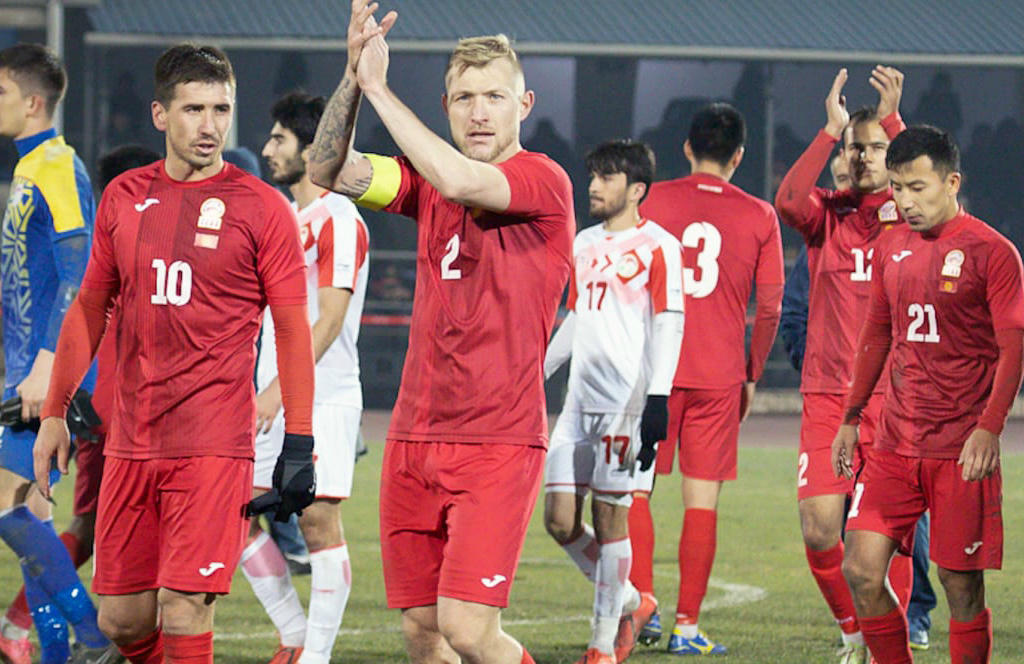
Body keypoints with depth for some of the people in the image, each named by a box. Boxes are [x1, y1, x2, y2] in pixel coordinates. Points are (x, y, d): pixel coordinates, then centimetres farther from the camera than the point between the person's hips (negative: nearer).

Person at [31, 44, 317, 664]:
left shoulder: (260, 207, -3)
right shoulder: (124, 197, 10)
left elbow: (293, 329, -2)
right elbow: (90, 308, 20)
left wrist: (299, 444, -8)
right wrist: (55, 412, 19)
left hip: (214, 445, -5)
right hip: (131, 443, 5)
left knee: (182, 612, -12)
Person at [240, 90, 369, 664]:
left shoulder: (339, 220, -11)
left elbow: (329, 320, -18)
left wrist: (279, 387, -24)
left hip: (324, 398, -9)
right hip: (276, 401, 9)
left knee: (320, 521, -8)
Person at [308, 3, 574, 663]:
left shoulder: (544, 182, -8)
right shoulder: (430, 180, 12)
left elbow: (457, 181, -25)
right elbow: (330, 172, 1)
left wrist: (379, 87, -17)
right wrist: (353, 78, -13)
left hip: (499, 441, -6)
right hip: (417, 436, 6)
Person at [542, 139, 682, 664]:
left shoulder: (657, 246, -4)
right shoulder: (584, 244, 17)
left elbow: (668, 326, -9)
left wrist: (658, 399, -17)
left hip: (627, 400, -7)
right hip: (580, 399, 7)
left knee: (609, 519, -4)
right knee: (560, 520, 1)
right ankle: (630, 602, 21)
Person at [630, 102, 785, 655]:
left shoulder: (653, 200, 1)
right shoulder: (759, 217, 3)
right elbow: (770, 308, 4)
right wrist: (752, 376, 15)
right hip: (719, 376, 1)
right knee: (702, 501, 3)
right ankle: (687, 625, 1)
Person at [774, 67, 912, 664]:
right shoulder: (828, 214, 8)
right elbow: (789, 201, -14)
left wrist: (892, 118, -21)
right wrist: (831, 129, -17)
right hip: (828, 395, 2)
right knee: (818, 528, -5)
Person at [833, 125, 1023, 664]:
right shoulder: (891, 247, 11)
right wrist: (851, 417, 21)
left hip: (961, 451, -5)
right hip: (894, 446, 5)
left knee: (961, 585, -2)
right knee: (861, 572, -3)